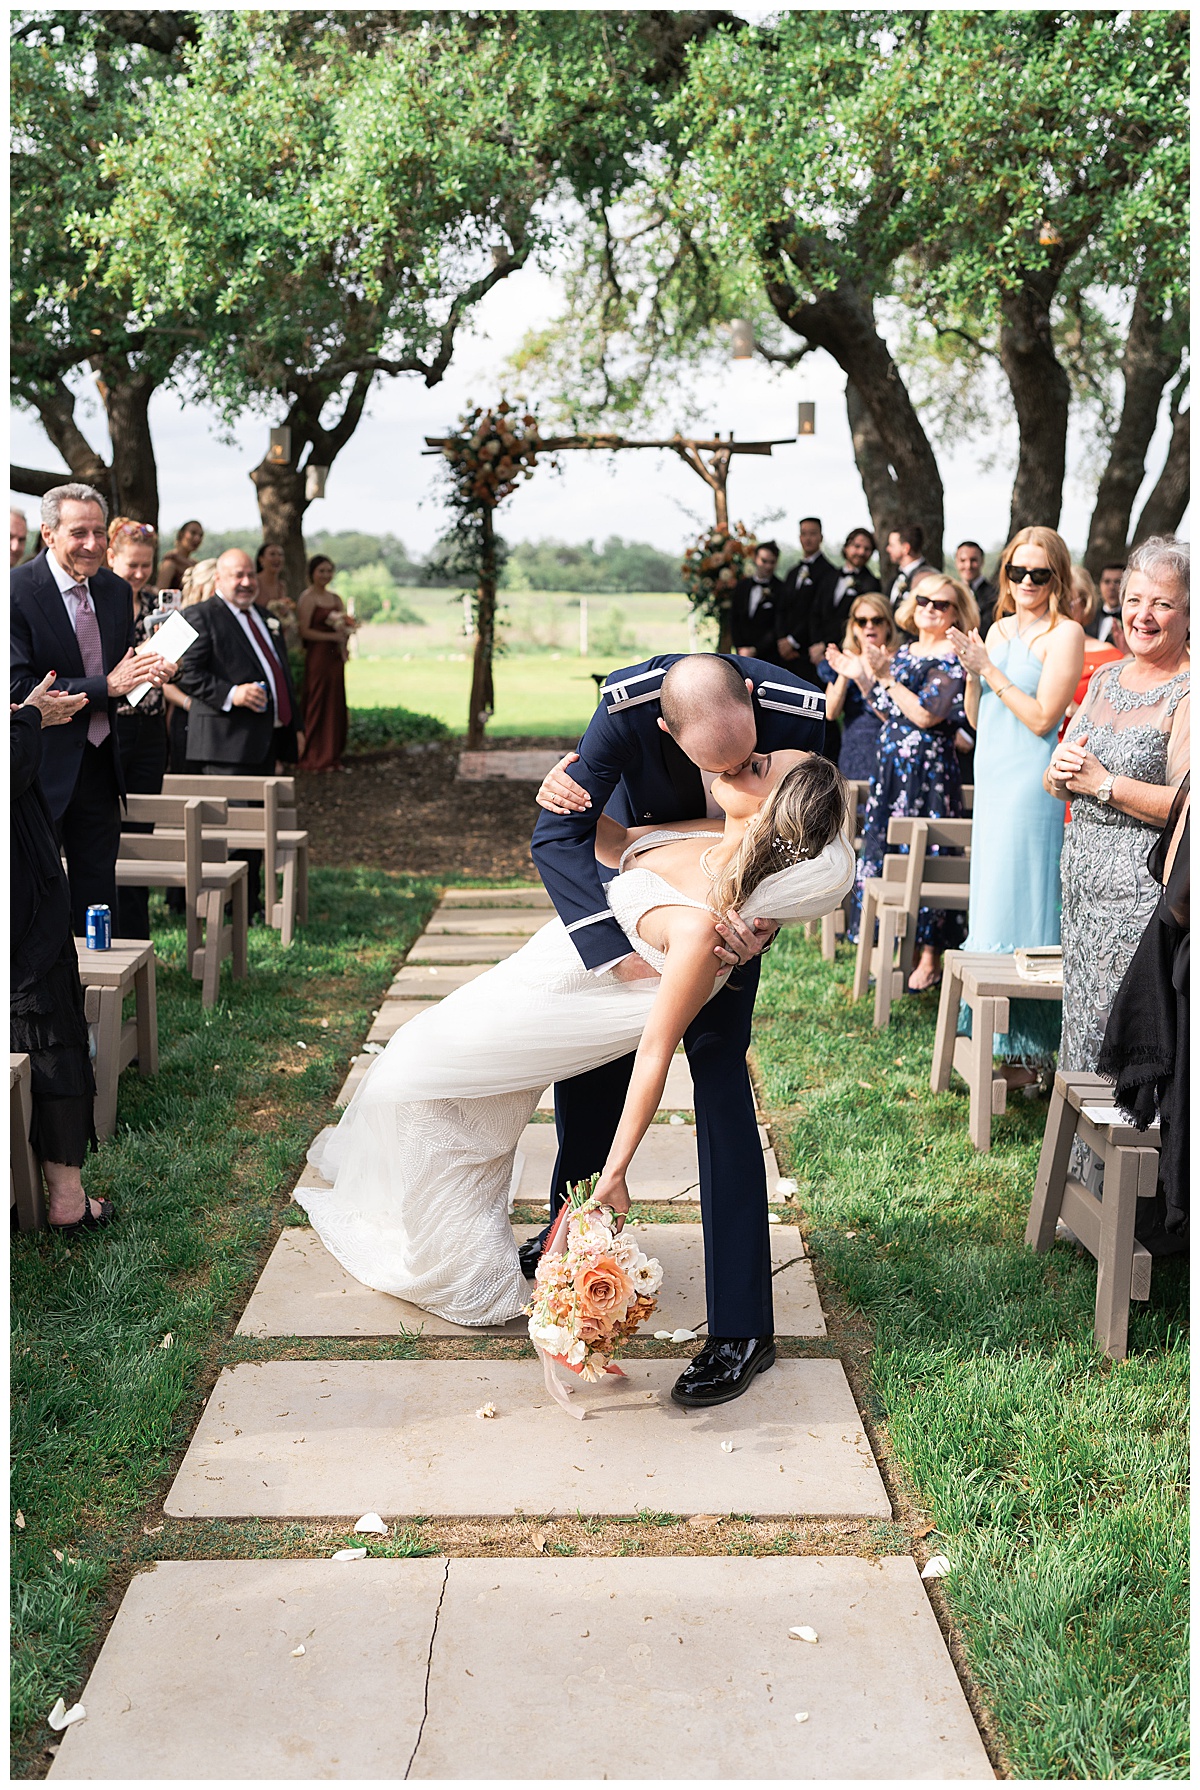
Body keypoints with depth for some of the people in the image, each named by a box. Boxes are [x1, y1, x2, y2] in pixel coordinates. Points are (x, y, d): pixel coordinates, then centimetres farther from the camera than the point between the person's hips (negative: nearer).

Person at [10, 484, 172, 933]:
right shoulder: (17, 591, -14)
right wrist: (107, 686, -23)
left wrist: (151, 672, -9)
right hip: (42, 769, -6)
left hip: (100, 764, 6)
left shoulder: (116, 590, 8)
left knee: (98, 892, 14)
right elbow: (19, 689, -19)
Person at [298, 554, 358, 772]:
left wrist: (345, 627, -3)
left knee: (336, 706, 7)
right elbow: (304, 631, -13)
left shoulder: (335, 598, 15)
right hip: (317, 657, -7)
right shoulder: (308, 598, -6)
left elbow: (346, 627, 19)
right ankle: (316, 759, 2)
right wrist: (331, 636, -16)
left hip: (335, 657, 7)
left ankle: (333, 757, 13)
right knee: (318, 706, -3)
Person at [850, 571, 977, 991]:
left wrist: (887, 677, -16)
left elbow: (925, 716, -18)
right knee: (884, 851, 8)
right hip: (892, 767, 8)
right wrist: (865, 676, 3)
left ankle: (931, 958, 2)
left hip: (930, 770, -8)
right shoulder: (902, 653, 14)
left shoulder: (951, 659, -9)